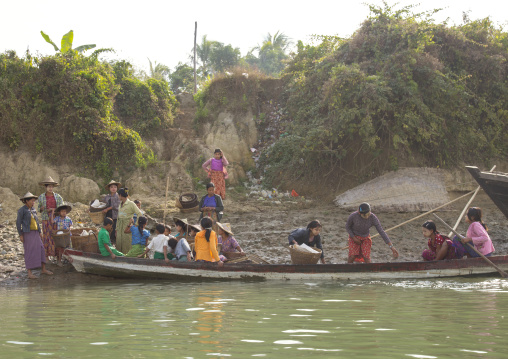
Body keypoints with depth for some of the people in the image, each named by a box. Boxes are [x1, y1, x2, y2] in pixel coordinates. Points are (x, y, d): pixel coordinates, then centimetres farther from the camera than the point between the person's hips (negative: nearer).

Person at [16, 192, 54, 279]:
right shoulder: (21, 210, -9)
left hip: (35, 233, 7)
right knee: (29, 252, -7)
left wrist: (39, 232, 15)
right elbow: (18, 223, -9)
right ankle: (29, 273, -4)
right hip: (27, 234, -7)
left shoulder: (32, 210, 11)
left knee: (41, 250, 4)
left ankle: (43, 269, 13)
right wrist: (20, 235, -13)